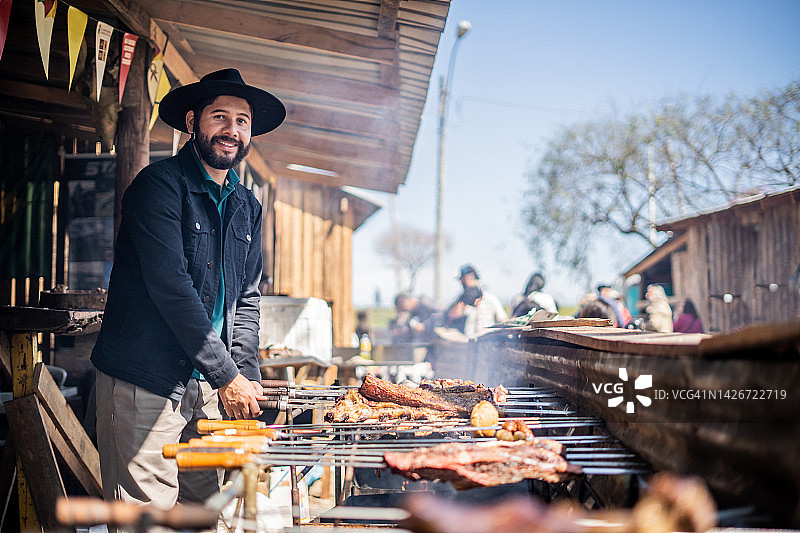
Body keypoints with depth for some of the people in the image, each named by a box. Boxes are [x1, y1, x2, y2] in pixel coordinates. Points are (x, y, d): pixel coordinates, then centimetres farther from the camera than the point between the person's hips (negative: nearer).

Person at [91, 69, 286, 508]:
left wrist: (247, 377, -1)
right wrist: (226, 377, -16)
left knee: (204, 506, 10)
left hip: (209, 387, 7)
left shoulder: (247, 207, 13)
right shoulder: (160, 184, -9)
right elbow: (171, 288, -18)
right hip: (145, 383, -6)